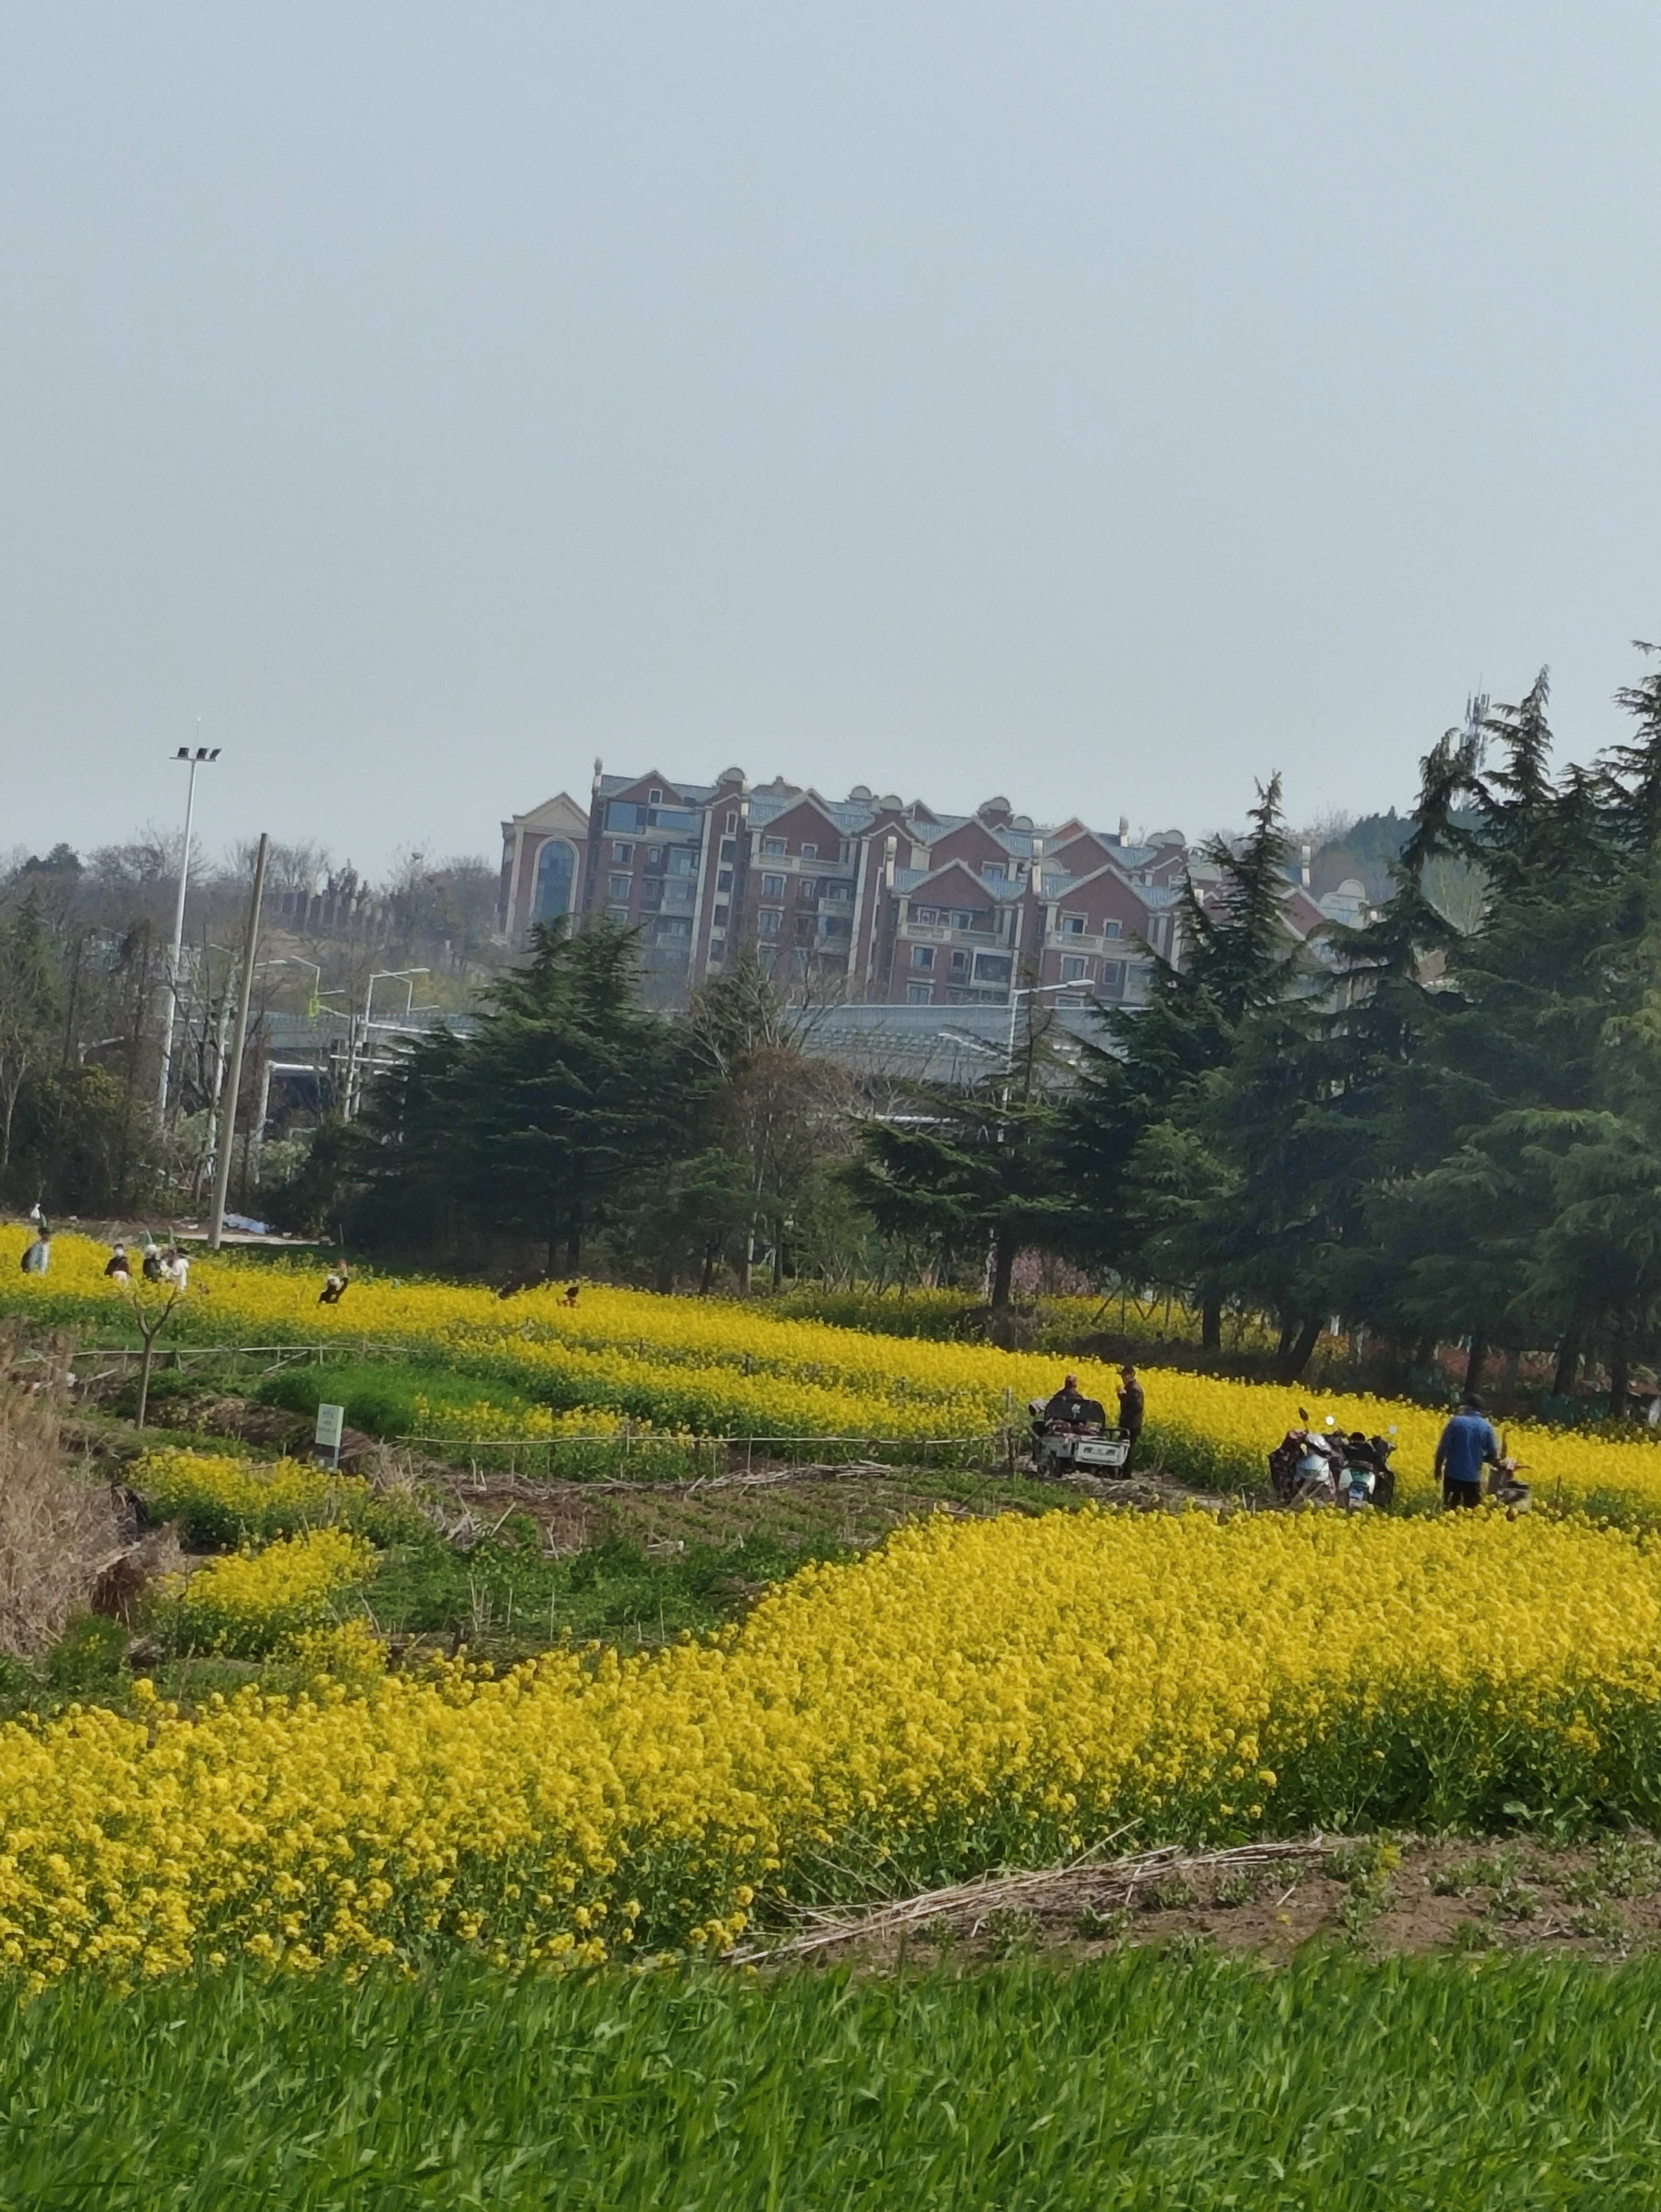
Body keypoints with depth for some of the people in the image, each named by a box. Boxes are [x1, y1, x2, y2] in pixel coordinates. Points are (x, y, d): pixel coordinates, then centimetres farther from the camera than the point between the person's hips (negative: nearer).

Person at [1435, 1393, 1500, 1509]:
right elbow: (1493, 1455, 1)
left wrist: (1438, 1468, 4)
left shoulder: (1456, 1422, -6)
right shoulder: (1486, 1427, 0)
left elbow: (1443, 1448, -8)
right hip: (1474, 1477, 1)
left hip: (1453, 1474, -1)